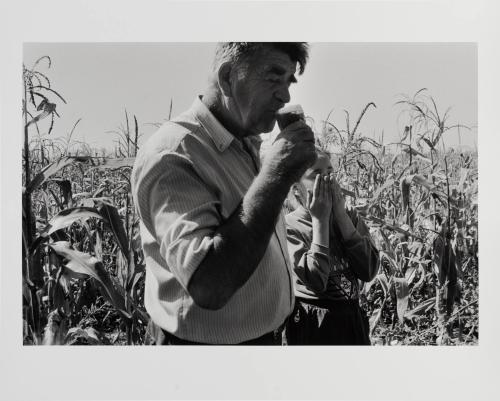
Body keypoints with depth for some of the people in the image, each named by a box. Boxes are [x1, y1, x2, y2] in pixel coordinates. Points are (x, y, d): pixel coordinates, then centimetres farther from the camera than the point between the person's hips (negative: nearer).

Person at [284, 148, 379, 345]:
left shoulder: (349, 217, 1)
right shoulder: (289, 227, -13)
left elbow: (368, 271, -12)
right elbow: (316, 281, -24)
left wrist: (341, 215, -15)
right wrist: (319, 219, -20)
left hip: (353, 320, 5)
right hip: (313, 326, -4)